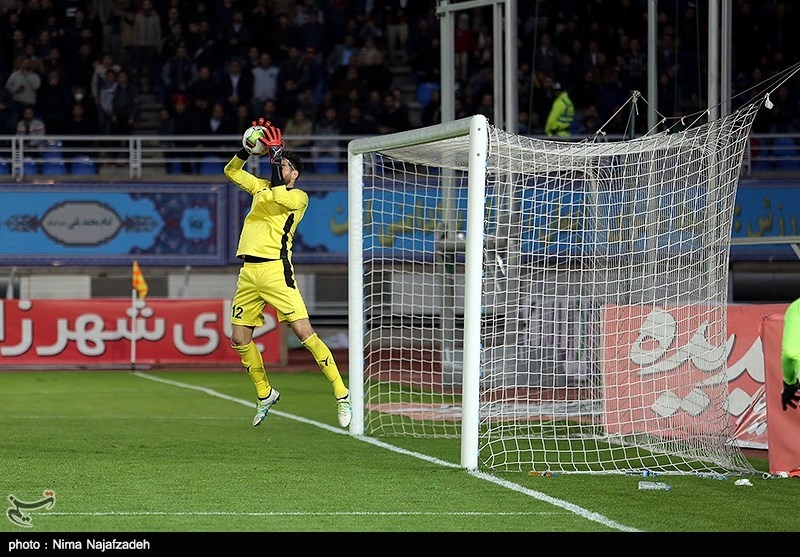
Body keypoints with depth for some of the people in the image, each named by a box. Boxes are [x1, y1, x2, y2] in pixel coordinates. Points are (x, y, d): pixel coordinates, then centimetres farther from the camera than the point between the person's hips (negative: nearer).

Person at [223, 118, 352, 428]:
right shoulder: (262, 187, 20)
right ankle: (265, 395, 25)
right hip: (248, 272, 7)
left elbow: (278, 195, -19)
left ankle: (341, 394, -8)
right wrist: (248, 149, 6)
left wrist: (276, 153, -13)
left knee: (304, 333, -13)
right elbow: (231, 171, 23)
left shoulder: (299, 197, 1)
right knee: (239, 339, 6)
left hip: (275, 270, -7)